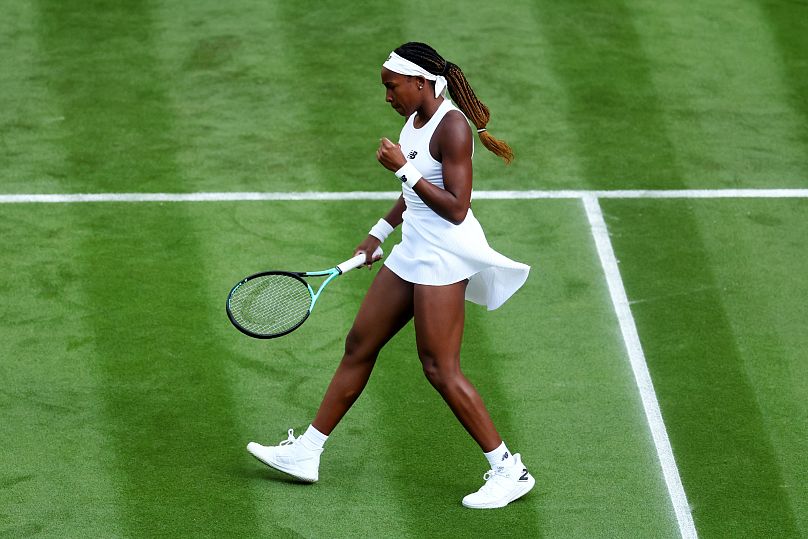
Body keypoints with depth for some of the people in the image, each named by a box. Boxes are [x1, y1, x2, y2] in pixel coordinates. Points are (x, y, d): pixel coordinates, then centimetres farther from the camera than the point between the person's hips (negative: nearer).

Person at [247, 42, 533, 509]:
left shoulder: (451, 127, -18)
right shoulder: (416, 119, 10)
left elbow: (456, 208, -24)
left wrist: (404, 169, -24)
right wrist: (378, 234, 30)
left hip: (445, 255, -10)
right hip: (413, 253, 10)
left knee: (440, 368, -9)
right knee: (359, 346, 13)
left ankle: (510, 470, -2)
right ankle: (306, 452, 21)